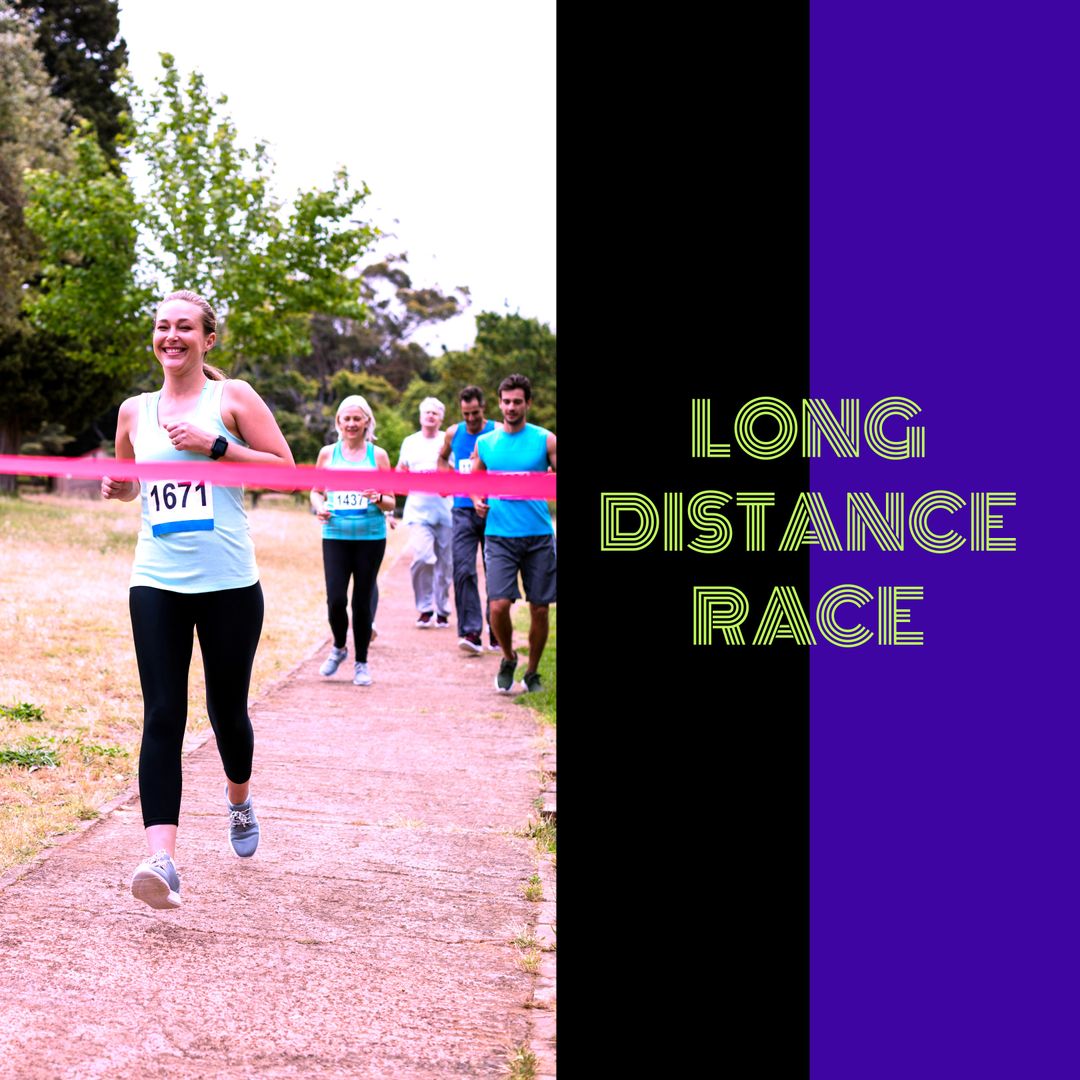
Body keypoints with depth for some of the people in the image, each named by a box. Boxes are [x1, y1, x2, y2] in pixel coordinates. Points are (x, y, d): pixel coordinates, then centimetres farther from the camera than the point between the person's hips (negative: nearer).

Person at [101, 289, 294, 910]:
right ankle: (162, 860, -19)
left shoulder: (232, 397, 3)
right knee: (163, 717, -10)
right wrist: (116, 487, 4)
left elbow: (285, 467, -2)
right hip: (156, 583, 2)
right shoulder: (135, 411, 13)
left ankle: (240, 801, 42)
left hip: (229, 583, -2)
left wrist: (215, 445, -12)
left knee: (227, 711, 10)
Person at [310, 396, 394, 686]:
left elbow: (391, 502, 6)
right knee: (336, 599, -9)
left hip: (371, 537, 0)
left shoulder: (378, 455, 4)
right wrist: (319, 507, -6)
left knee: (363, 600, 3)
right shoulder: (328, 453, 7)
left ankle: (361, 663, 17)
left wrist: (378, 499, -16)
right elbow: (316, 491, 16)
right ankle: (339, 647, 20)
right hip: (335, 536, 0)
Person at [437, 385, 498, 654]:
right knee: (463, 571, -11)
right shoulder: (453, 433, 8)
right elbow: (442, 458, 27)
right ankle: (471, 632, -14)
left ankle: (496, 631, 20)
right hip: (463, 510, 2)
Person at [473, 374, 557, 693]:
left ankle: (532, 672, 22)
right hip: (499, 535, 1)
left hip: (538, 536, -1)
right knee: (498, 605, -12)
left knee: (539, 608, 3)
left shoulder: (545, 440, 2)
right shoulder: (485, 443, 9)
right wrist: (476, 499, 1)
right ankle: (508, 658, 16)